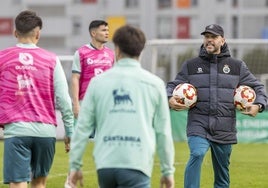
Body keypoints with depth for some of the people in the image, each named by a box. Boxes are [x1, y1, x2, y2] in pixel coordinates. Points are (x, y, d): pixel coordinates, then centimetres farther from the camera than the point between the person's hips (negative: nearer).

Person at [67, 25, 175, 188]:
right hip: (136, 167, -3)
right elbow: (163, 131, 6)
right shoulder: (154, 83, 5)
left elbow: (83, 127, 7)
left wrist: (75, 165, 13)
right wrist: (168, 171, 14)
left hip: (105, 166, 3)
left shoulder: (98, 82, 8)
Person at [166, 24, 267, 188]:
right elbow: (173, 85, 14)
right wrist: (169, 99, -8)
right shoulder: (191, 66, 10)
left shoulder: (237, 66, 10)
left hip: (224, 129, 1)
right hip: (198, 125, -1)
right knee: (197, 154, -30)